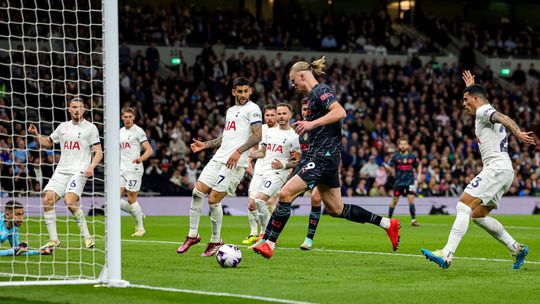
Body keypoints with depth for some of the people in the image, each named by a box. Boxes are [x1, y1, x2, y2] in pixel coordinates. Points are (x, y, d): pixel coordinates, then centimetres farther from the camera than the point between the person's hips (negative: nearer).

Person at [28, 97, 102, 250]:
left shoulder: (90, 128, 2)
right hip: (61, 171, 5)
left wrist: (91, 166, -20)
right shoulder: (63, 127, 16)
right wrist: (36, 135, 10)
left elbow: (98, 152, -2)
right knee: (47, 200, -10)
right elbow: (48, 142, 30)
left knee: (70, 201, -26)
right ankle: (54, 240, -3)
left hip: (79, 171, -5)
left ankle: (87, 236, -12)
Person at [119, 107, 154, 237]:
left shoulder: (138, 131, -7)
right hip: (121, 170, 7)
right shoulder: (121, 131, 15)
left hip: (134, 169, -7)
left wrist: (141, 158, -31)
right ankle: (138, 215, 17)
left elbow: (149, 150, -13)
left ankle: (140, 228, 8)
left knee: (131, 199, -6)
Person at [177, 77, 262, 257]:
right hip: (219, 158, 8)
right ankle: (193, 235, 8)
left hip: (235, 163, -8)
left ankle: (216, 241, 5)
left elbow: (257, 136, -12)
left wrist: (239, 151, -21)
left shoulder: (252, 109, -2)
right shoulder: (230, 110, 23)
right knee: (197, 192, -2)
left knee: (213, 200, -10)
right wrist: (205, 145, 22)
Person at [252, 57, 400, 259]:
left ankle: (268, 244, -13)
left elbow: (340, 112, -26)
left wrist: (312, 123, -31)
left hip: (324, 157, -11)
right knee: (336, 209, 14)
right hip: (323, 157, 11)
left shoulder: (320, 91, -10)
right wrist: (307, 127, 23)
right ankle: (387, 224, 20)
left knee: (286, 194, -16)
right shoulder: (313, 95, 20)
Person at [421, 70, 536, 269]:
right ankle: (516, 249, 13)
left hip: (496, 167, -10)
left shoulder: (483, 111, -2)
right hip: (505, 171, 10)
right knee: (478, 215, 16)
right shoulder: (490, 113, 26)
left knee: (463, 206, -17)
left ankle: (447, 255, -29)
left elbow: (504, 119, -24)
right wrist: (471, 87, 60)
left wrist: (518, 133, -43)